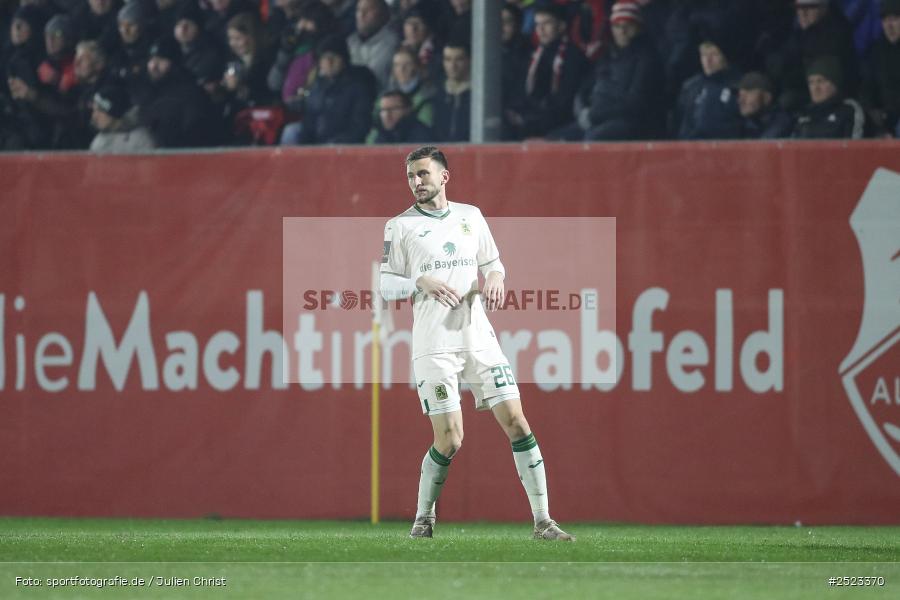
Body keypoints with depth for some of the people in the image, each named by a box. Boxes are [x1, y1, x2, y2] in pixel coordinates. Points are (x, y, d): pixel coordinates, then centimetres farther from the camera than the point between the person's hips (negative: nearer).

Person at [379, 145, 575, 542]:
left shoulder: (471, 216, 13)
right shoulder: (400, 226, 3)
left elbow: (492, 263, 23)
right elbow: (385, 284, 2)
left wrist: (495, 277, 0)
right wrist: (421, 282, -16)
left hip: (479, 337, 3)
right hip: (433, 345, -3)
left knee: (516, 423, -5)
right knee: (449, 440, -9)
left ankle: (543, 521, -1)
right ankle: (423, 519, 14)